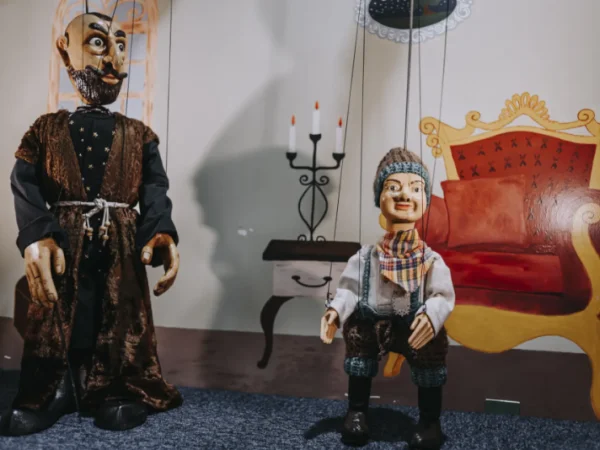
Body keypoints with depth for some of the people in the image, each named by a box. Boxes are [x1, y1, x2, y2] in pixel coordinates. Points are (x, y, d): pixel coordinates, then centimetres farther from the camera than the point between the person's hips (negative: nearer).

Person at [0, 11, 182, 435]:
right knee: (56, 325, 3)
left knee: (118, 329, 3)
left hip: (120, 250, 1)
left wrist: (161, 234, -28)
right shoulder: (47, 129, 8)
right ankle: (53, 394, 18)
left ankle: (116, 391, 17)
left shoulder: (139, 135, 9)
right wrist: (37, 237, -29)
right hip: (62, 246, 0)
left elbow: (155, 191, -5)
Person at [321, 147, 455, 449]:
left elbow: (443, 297, -15)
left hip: (416, 331, -2)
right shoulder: (365, 258, -5)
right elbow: (349, 289, -4)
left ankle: (430, 422, 16)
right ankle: (356, 411, 26)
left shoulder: (431, 260, -10)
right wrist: (335, 310, -24)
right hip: (371, 326, 2)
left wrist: (431, 315, -37)